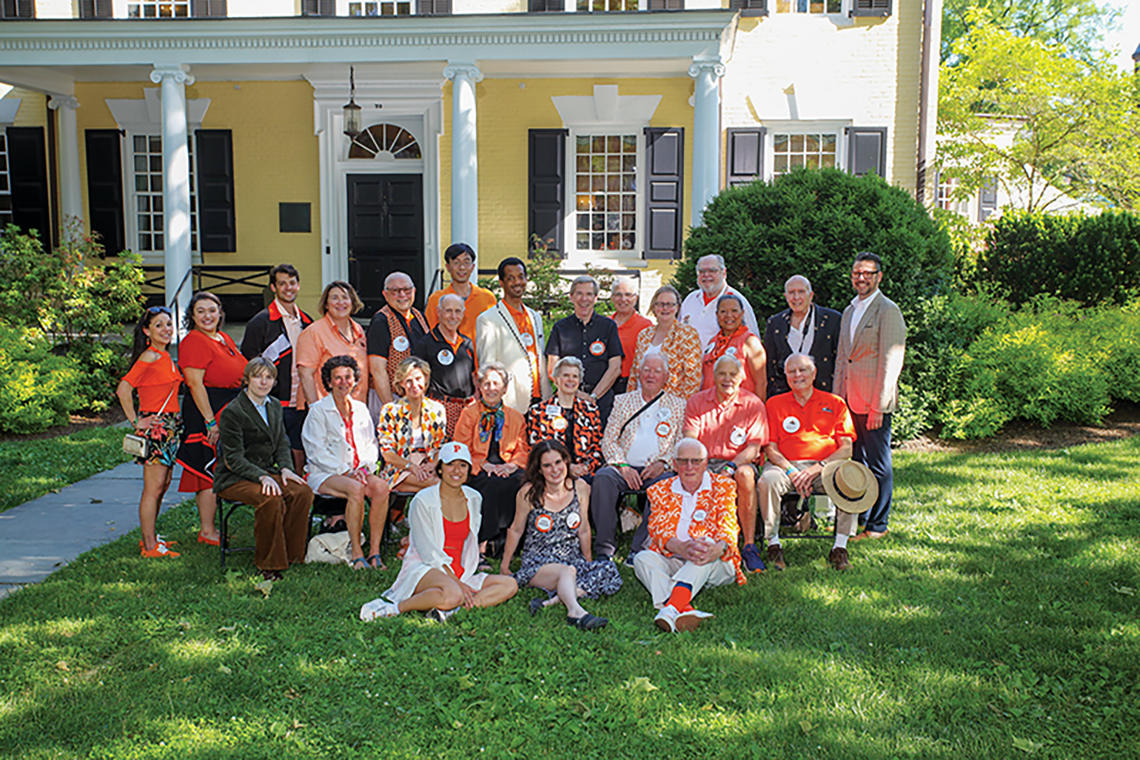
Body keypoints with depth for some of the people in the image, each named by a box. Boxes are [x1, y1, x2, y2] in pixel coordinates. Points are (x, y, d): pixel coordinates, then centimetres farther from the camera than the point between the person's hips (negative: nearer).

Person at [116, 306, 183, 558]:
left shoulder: (166, 358, 14)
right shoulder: (150, 356, -14)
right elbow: (123, 389, -20)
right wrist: (136, 422, -16)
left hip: (170, 427, 9)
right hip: (155, 425, -9)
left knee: (163, 485, 14)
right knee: (153, 488, -4)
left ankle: (150, 538, 24)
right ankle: (150, 546, 2)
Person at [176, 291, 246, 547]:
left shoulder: (225, 339, 16)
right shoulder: (193, 342, -12)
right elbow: (195, 384, -18)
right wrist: (210, 421, -22)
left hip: (229, 410, 9)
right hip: (205, 412, -9)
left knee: (216, 472, 12)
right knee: (210, 471, -6)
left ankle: (209, 526, 20)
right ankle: (206, 531, 2)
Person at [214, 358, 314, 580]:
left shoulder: (275, 406, 12)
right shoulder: (232, 412, -10)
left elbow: (282, 444, 16)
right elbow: (233, 459, -14)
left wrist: (285, 468, -5)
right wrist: (262, 477, -28)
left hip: (267, 472, 6)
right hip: (233, 478, -6)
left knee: (303, 492, -22)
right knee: (270, 499, -34)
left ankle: (290, 554, -10)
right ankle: (268, 564, -18)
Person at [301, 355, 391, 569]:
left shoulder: (360, 408, 16)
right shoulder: (319, 411, 0)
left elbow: (371, 445, 19)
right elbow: (317, 451, -7)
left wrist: (366, 466, -2)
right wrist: (345, 471, -15)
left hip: (358, 471, 4)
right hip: (324, 473, -4)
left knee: (381, 486, -28)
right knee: (356, 489, -35)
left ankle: (374, 551, -25)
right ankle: (355, 552, -26)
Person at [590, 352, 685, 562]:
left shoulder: (678, 405, 15)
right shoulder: (622, 401, 18)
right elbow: (608, 440, 10)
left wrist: (663, 463, -11)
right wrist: (622, 466, -8)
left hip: (658, 471, -1)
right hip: (625, 469, 1)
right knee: (603, 477, -30)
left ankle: (641, 549, -28)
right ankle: (604, 547, -25)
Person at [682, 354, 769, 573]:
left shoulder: (753, 404, 3)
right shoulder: (697, 402, 9)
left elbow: (754, 448, -5)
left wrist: (731, 466, -24)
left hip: (739, 462, -1)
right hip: (704, 463, 2)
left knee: (745, 474, -37)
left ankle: (749, 545, -28)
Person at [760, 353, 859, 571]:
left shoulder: (835, 403, 12)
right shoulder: (774, 404, 13)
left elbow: (846, 448, 3)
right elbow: (770, 448, 4)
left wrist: (818, 468, -13)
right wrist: (791, 472, -13)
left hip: (825, 466, 0)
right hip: (786, 465, 0)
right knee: (768, 480, -33)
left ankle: (840, 547, -18)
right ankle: (773, 543, -18)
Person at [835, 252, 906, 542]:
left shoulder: (888, 310, -8)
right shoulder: (849, 311, 17)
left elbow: (891, 361, -13)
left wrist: (879, 406, -17)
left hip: (874, 401, -7)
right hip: (850, 400, 7)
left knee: (878, 464, 1)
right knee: (854, 462, 13)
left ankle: (877, 525, 11)